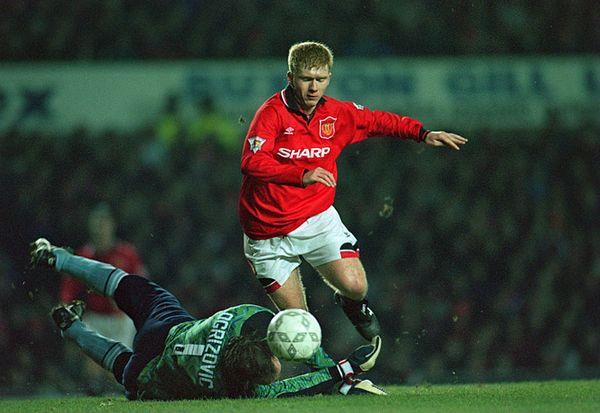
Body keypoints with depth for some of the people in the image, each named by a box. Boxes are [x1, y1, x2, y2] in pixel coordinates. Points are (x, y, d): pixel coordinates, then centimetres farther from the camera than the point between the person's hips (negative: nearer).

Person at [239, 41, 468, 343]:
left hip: (316, 216, 3)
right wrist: (302, 175, -39)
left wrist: (423, 134, 7)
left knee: (355, 286, -18)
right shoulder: (272, 113, -17)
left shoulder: (337, 113, 0)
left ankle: (353, 305, 20)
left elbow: (378, 121, 18)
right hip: (268, 232, -3)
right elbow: (251, 163, -29)